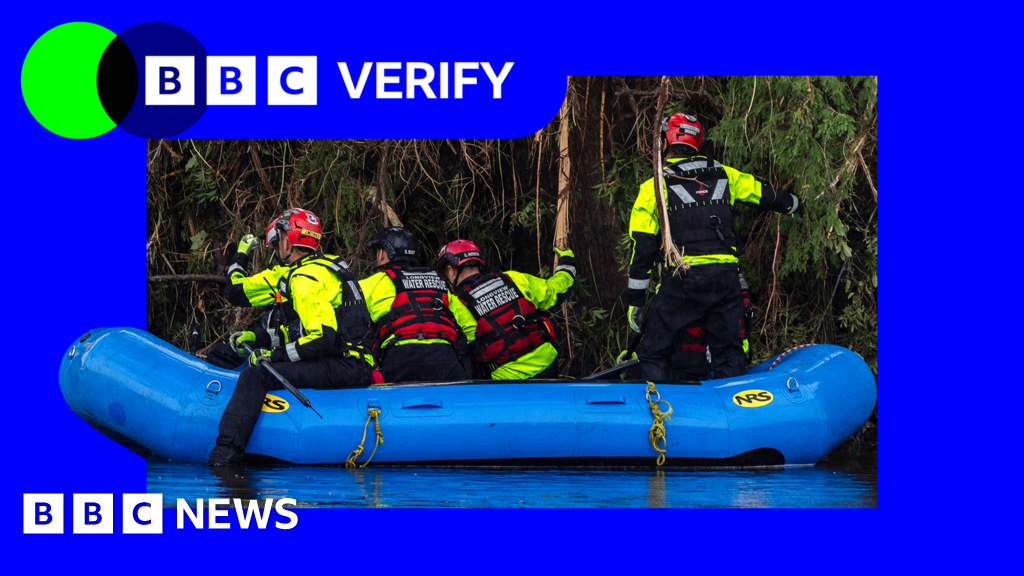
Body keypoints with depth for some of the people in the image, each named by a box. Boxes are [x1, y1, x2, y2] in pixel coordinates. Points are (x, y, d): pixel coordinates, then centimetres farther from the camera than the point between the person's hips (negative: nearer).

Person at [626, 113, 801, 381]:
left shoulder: (653, 188, 4)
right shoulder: (723, 175, 15)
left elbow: (643, 247, 0)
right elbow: (765, 195, 29)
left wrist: (635, 299, 5)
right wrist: (793, 204, 51)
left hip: (682, 278, -4)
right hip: (727, 274, 4)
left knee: (655, 354, 4)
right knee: (728, 352, 14)